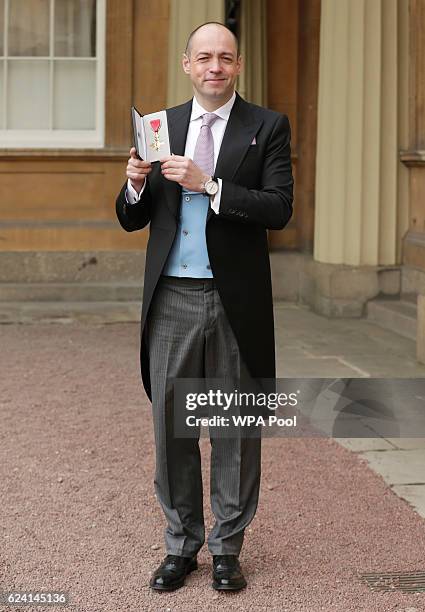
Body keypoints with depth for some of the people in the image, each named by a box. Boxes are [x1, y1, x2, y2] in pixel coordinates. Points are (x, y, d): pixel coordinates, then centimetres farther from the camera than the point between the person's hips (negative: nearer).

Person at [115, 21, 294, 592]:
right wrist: (136, 183, -11)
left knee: (236, 429, 6)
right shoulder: (160, 126, 10)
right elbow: (131, 220, 11)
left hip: (235, 300, -2)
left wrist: (207, 185, -20)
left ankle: (227, 549, 20)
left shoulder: (267, 127, 1)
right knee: (171, 427, 8)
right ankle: (181, 546, 22)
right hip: (171, 299, 3)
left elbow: (279, 208, -11)